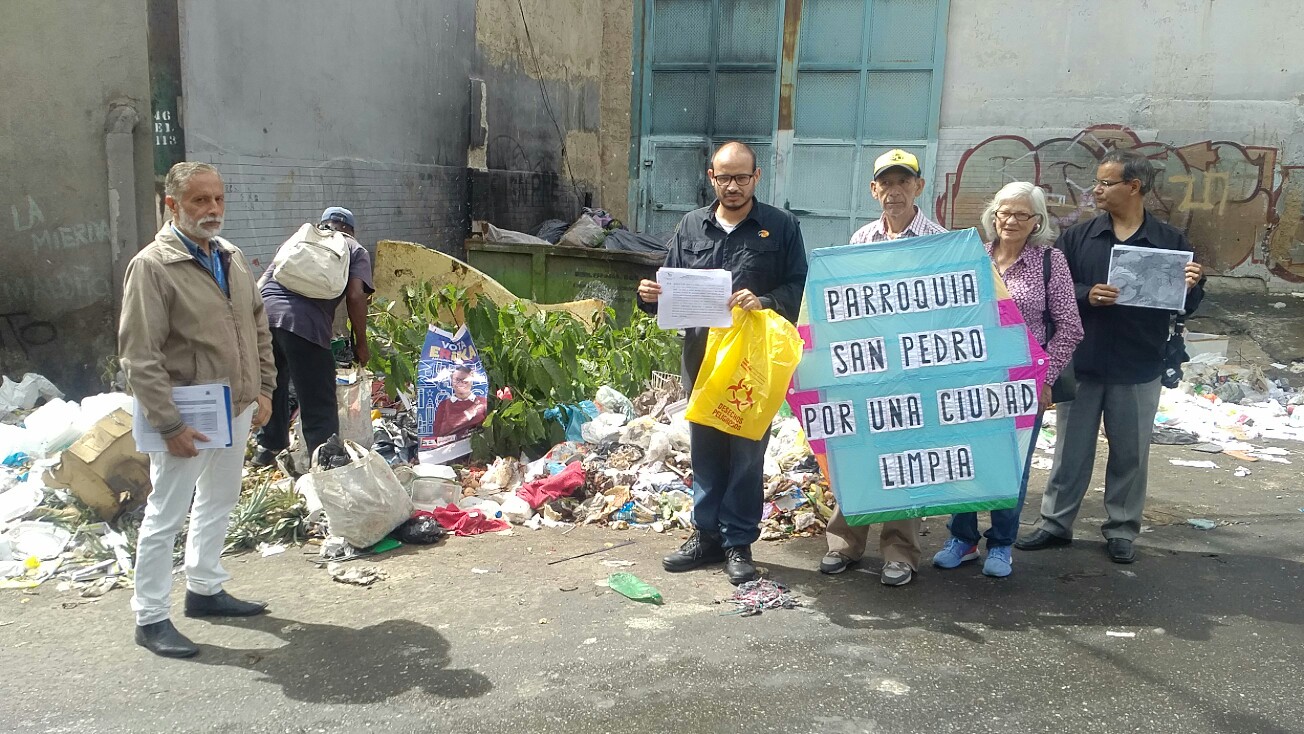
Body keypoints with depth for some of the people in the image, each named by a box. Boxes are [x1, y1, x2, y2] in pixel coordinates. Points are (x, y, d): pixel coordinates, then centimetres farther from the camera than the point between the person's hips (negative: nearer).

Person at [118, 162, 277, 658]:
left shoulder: (232, 258, 7)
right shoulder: (152, 266, -15)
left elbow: (259, 328, 16)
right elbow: (139, 356, -18)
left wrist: (263, 389, 9)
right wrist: (170, 424, -20)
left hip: (238, 410, 8)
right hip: (188, 418, -7)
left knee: (218, 504, 19)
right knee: (165, 516, 3)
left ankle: (205, 589, 36)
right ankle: (150, 619, 16)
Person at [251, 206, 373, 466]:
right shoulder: (354, 250, 18)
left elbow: (262, 282, 26)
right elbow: (355, 297, 2)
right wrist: (361, 345, 9)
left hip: (263, 311, 6)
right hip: (305, 323, -6)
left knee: (273, 386, 28)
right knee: (319, 406, 1)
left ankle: (269, 447, 45)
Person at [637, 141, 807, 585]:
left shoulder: (781, 227, 2)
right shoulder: (691, 226, 10)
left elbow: (799, 289, -4)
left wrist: (763, 303, -21)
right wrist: (651, 297, -8)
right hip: (701, 357, 3)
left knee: (747, 452, 4)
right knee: (704, 451, 12)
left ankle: (738, 542, 17)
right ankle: (706, 535, 25)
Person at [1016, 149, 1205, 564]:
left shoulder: (1171, 243, 0)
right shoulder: (1077, 238, 1)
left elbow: (1187, 306, 3)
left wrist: (1189, 288, -18)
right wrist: (1087, 295, -22)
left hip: (1138, 371, 0)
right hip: (1080, 364, 1)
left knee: (1131, 453, 11)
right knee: (1071, 449, 10)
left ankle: (1122, 530, 25)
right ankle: (1055, 523, 22)